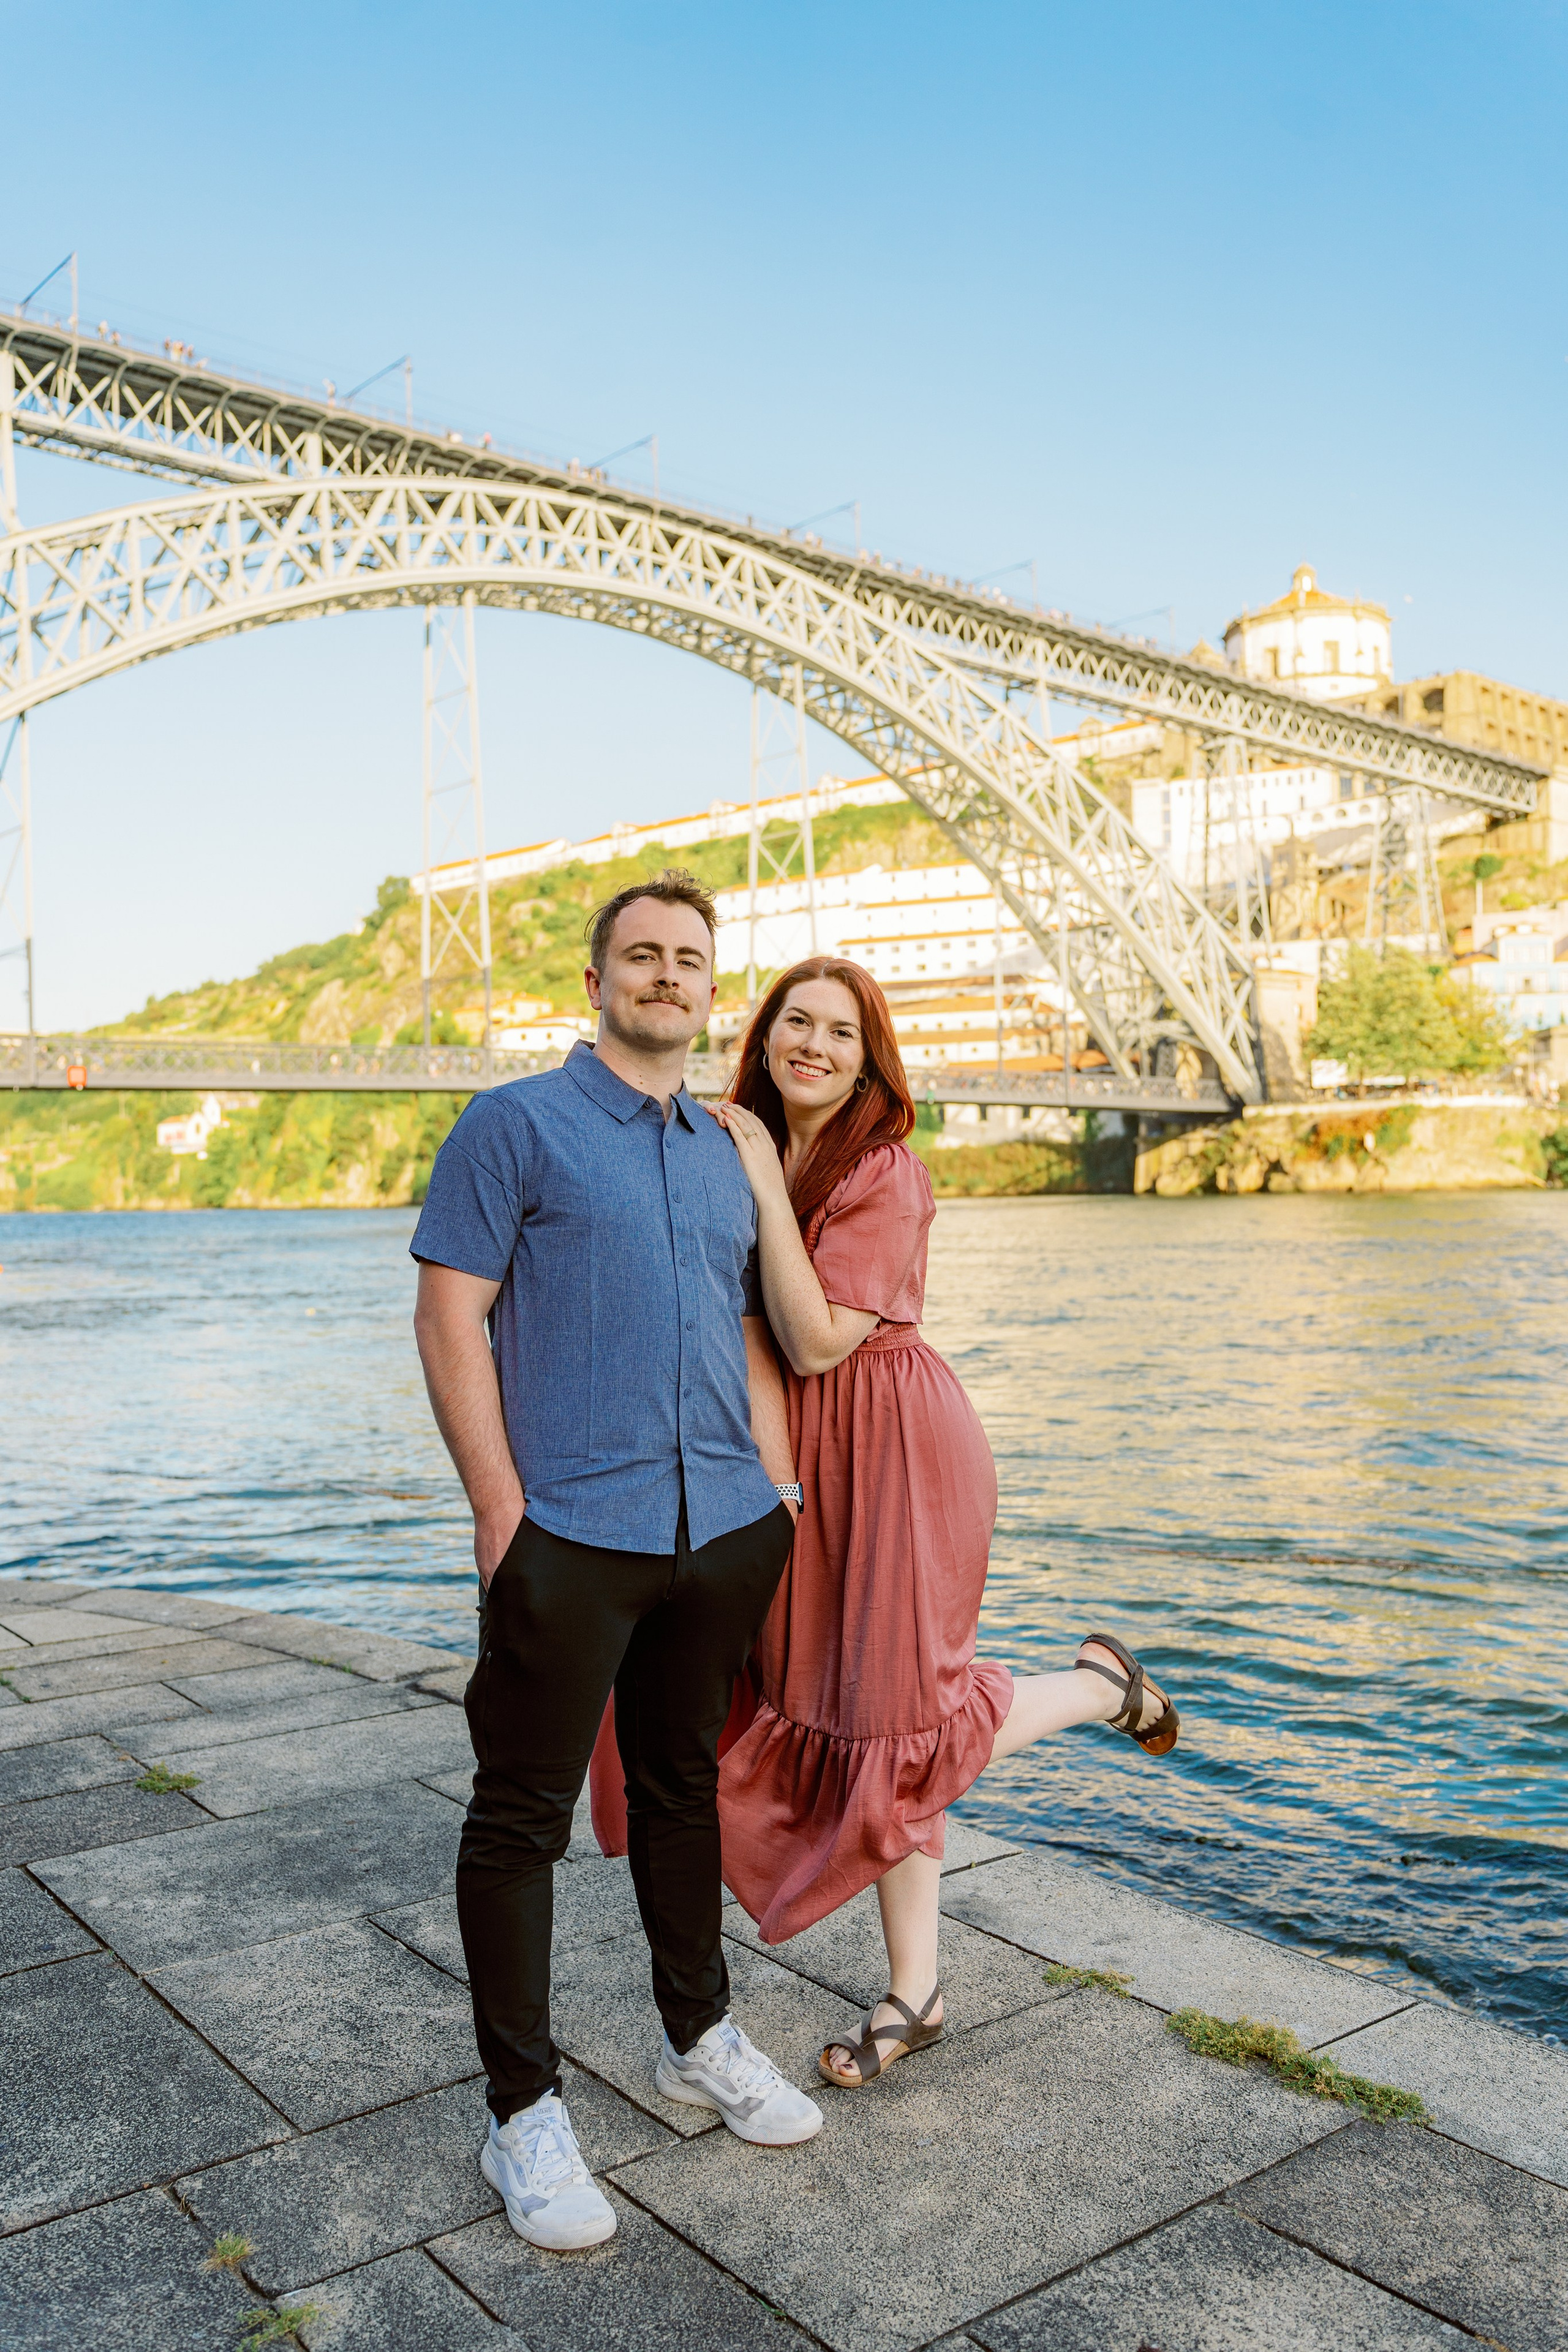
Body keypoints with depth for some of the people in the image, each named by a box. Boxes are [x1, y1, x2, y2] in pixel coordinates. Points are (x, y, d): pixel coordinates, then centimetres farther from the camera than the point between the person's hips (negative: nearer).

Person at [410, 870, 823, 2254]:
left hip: (721, 1528, 6)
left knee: (686, 1785, 20)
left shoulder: (726, 1154, 15)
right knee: (523, 1814, 3)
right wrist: (499, 1504, -14)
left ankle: (701, 2040, 37)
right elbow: (451, 1315, -8)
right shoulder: (517, 1126, -3)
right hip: (569, 1530, -6)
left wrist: (781, 1492, 12)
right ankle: (525, 2114, 18)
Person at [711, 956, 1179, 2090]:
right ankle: (914, 1994, 25)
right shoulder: (749, 1152, 7)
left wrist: (767, 1184, -22)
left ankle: (1103, 1684, 26)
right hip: (810, 1458, 7)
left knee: (896, 1720, 0)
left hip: (897, 1450, -7)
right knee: (856, 1710, 11)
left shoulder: (886, 1175, -17)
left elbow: (818, 1341, -24)